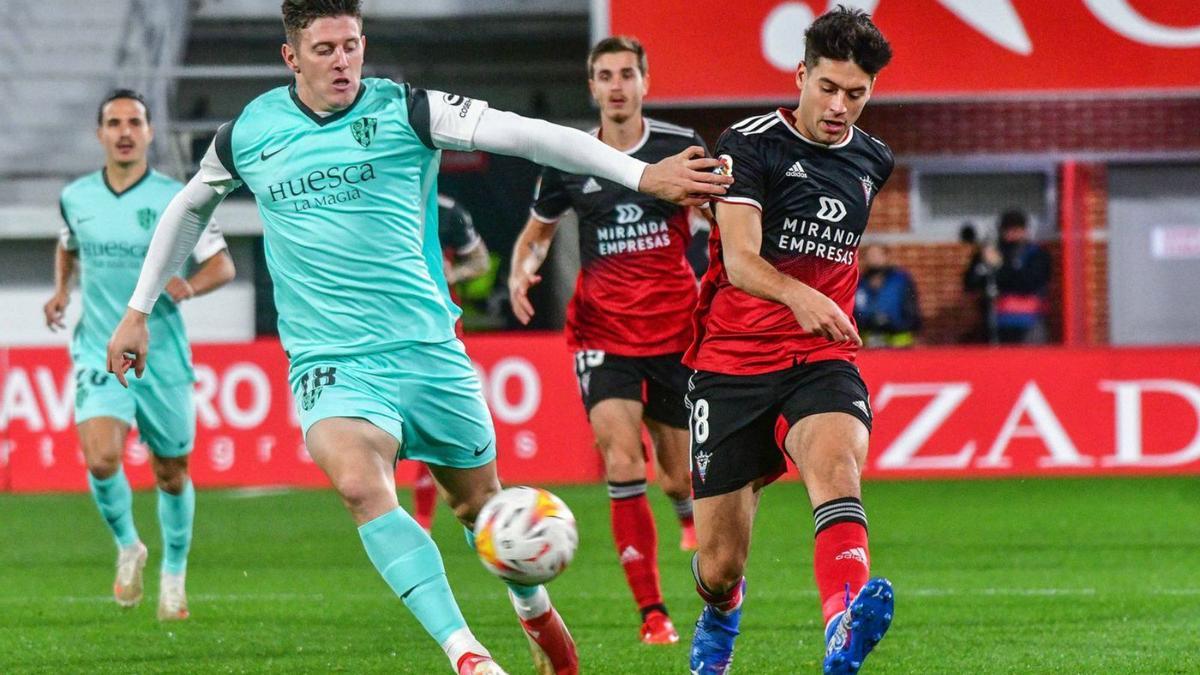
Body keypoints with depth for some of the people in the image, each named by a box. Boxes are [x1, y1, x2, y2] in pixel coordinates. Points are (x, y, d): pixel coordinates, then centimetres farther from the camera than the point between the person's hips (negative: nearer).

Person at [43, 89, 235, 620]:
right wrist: (61, 290, 6)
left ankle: (174, 576, 33)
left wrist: (187, 286, -23)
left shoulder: (176, 199, -7)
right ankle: (127, 546, 8)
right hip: (99, 354, 1)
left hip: (163, 357, -1)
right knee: (101, 459, -21)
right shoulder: (75, 197, 3)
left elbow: (222, 264, -3)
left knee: (171, 474, 10)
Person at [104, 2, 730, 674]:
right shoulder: (247, 135, 2)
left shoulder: (404, 111, -5)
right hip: (329, 361, 0)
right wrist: (138, 311, 22)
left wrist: (641, 173, -22)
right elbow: (189, 208, 21)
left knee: (478, 499, 13)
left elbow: (525, 133, -13)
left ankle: (537, 610, 45)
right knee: (362, 486, -28)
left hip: (426, 346, 1)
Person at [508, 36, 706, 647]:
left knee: (677, 479, 4)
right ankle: (652, 613, -10)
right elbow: (536, 233, 18)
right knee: (622, 468, -17)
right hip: (603, 335, 0)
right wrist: (521, 271, -2)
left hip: (677, 331, 0)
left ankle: (692, 514, 44)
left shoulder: (679, 147, -1)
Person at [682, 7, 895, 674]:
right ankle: (721, 619, 41)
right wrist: (799, 296, -40)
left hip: (823, 360, 2)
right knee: (720, 566, 1)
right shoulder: (751, 144, -9)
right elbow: (740, 260, -22)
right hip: (734, 361, -2)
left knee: (835, 462, -33)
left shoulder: (874, 161, 9)